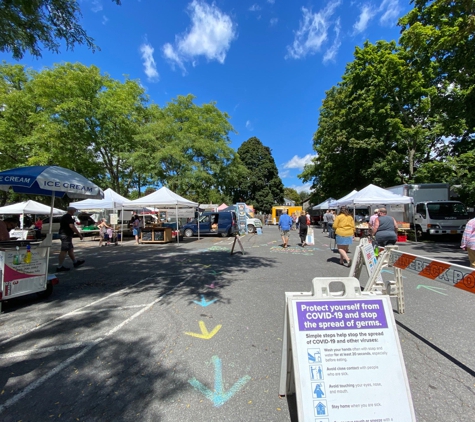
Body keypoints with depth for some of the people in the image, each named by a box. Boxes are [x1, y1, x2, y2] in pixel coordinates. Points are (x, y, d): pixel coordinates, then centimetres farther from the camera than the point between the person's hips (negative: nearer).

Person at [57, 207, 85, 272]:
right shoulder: (68, 217, -14)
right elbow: (72, 226, -25)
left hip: (63, 234, 11)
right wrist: (79, 234, -22)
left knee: (70, 249, 17)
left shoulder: (64, 217, 19)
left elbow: (62, 226, 27)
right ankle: (60, 267, -5)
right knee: (64, 250, -8)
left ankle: (75, 262, 27)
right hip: (66, 235, -11)